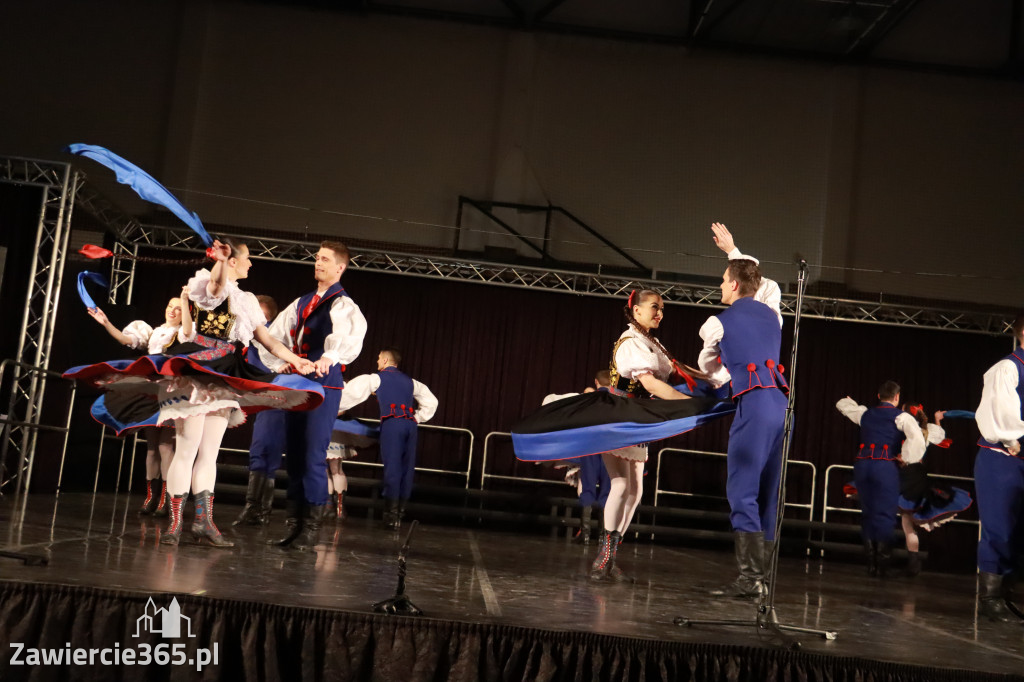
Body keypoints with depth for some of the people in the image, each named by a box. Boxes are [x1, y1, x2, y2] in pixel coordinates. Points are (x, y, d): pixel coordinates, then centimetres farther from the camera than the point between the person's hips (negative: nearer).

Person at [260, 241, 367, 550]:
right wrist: (280, 365, 7)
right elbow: (275, 334, 21)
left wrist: (329, 357, -46)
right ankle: (293, 525, 16)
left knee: (313, 457, -8)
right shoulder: (301, 303, 17)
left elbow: (350, 334, -29)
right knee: (293, 456, 9)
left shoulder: (343, 305, -7)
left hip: (324, 386, -7)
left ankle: (311, 528, 0)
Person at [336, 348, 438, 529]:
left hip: (391, 424, -4)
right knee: (407, 468, 5)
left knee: (392, 467, -9)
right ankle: (400, 511, 6)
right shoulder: (409, 381, 25)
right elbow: (431, 402, 28)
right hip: (410, 425, 4)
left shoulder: (376, 378, 11)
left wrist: (334, 408, 21)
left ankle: (391, 513, -13)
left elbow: (352, 393, 10)